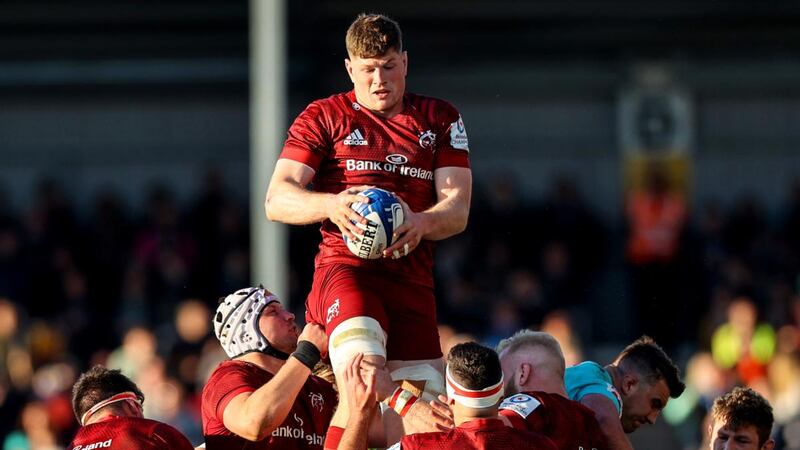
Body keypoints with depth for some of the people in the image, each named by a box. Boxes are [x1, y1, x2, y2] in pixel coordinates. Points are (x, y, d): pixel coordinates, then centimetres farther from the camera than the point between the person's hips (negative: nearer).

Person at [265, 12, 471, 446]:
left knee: (426, 403, -3)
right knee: (364, 374, -32)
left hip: (412, 277, 3)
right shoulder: (324, 117, 10)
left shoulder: (440, 119, 16)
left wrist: (422, 222, -17)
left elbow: (457, 209, 7)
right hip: (345, 265, -3)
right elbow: (277, 199, 1)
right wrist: (330, 205, -21)